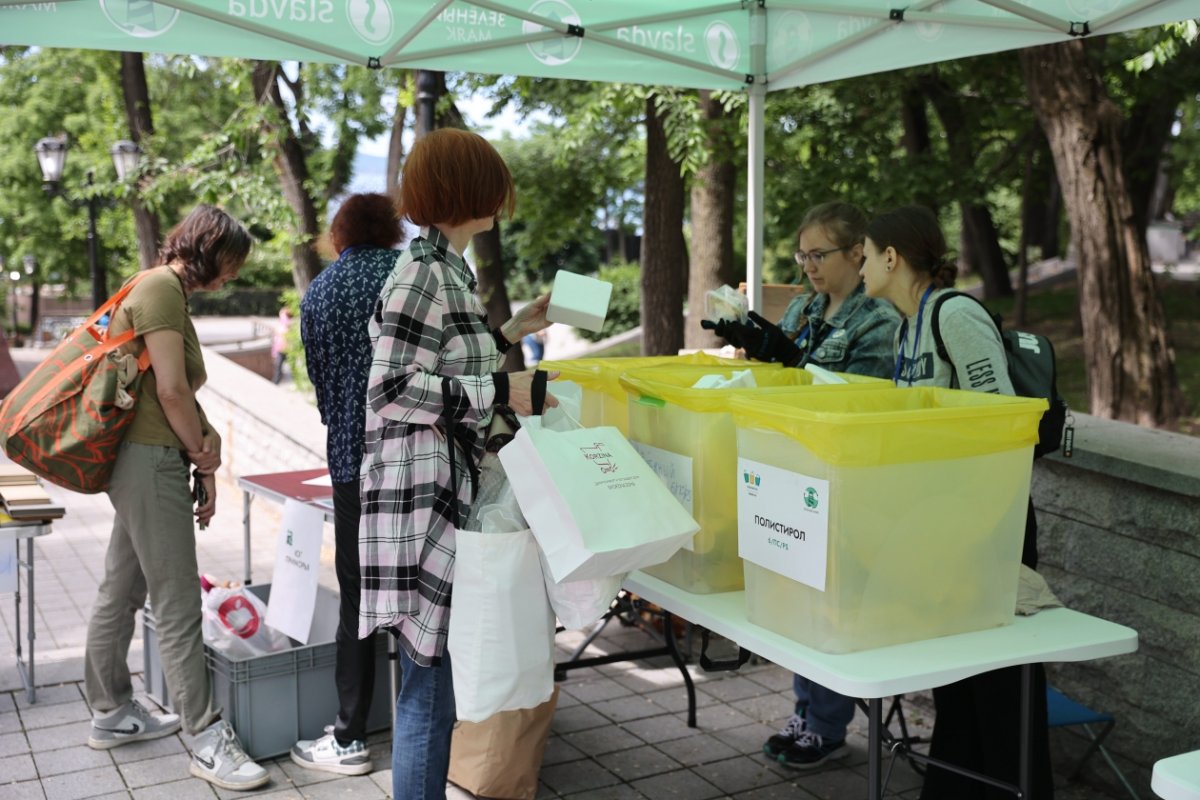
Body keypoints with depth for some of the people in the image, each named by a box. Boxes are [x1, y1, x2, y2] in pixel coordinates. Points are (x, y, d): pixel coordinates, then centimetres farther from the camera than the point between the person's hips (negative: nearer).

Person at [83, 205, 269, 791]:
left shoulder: (168, 291, 18)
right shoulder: (161, 289, -14)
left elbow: (182, 391, 17)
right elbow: (170, 390, -20)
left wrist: (205, 451, 9)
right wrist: (202, 454, -5)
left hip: (144, 462, 11)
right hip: (150, 462, -11)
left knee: (122, 592, 19)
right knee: (178, 605, -6)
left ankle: (111, 712, 31)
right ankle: (208, 740, 0)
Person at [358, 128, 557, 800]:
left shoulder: (448, 268, 17)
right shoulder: (422, 272, -14)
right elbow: (391, 389, -19)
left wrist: (510, 333, 24)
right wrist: (500, 390, -19)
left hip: (449, 489, 10)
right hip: (420, 495, -10)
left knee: (433, 677, 17)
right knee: (431, 684, -4)